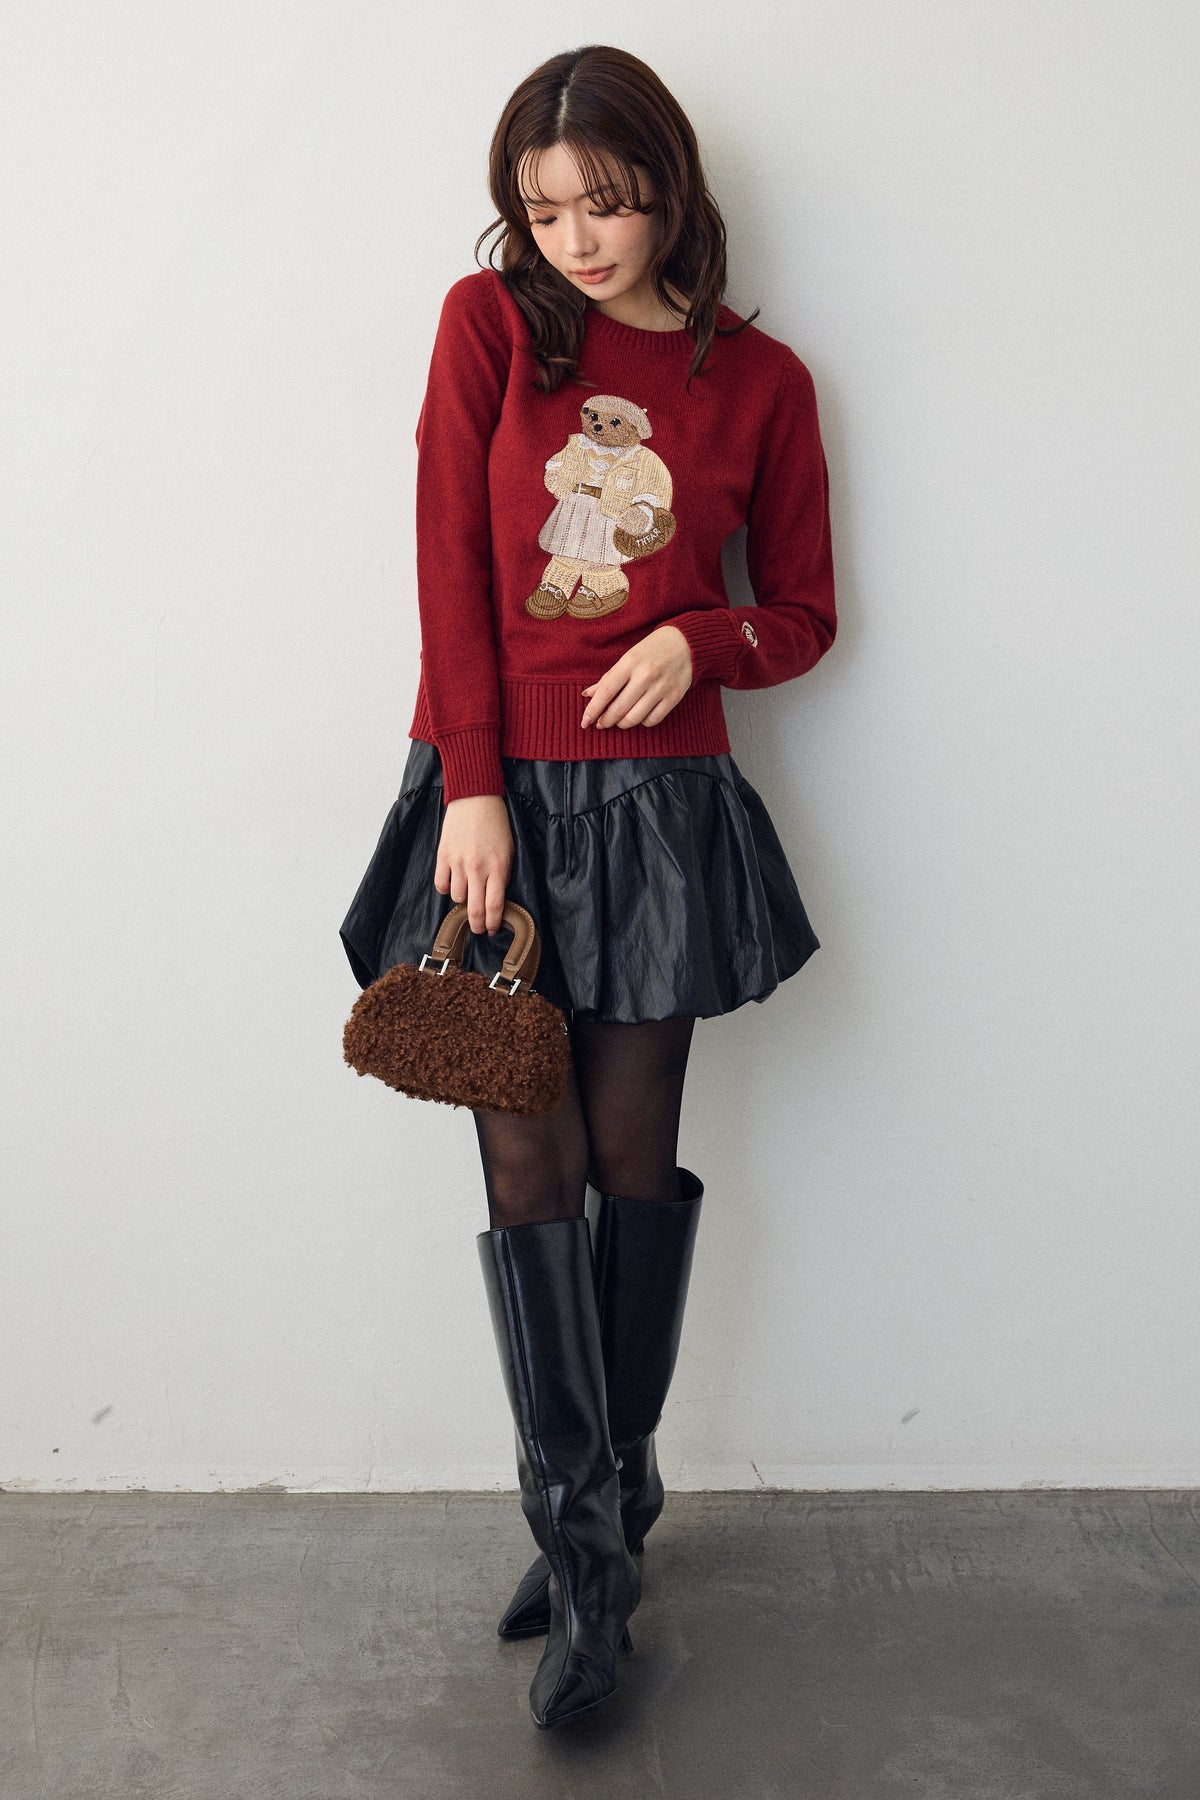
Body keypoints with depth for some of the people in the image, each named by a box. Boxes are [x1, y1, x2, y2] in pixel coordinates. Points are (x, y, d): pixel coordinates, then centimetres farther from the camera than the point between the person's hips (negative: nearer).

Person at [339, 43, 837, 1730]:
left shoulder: (758, 379, 4)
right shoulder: (490, 323, 4)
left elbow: (804, 613, 10)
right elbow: (452, 565, -3)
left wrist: (702, 642, -13)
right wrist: (472, 789, -11)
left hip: (657, 798, 0)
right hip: (496, 791, 0)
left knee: (632, 1157, 6)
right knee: (528, 1162, 0)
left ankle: (609, 1509, 24)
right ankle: (588, 1540, 12)